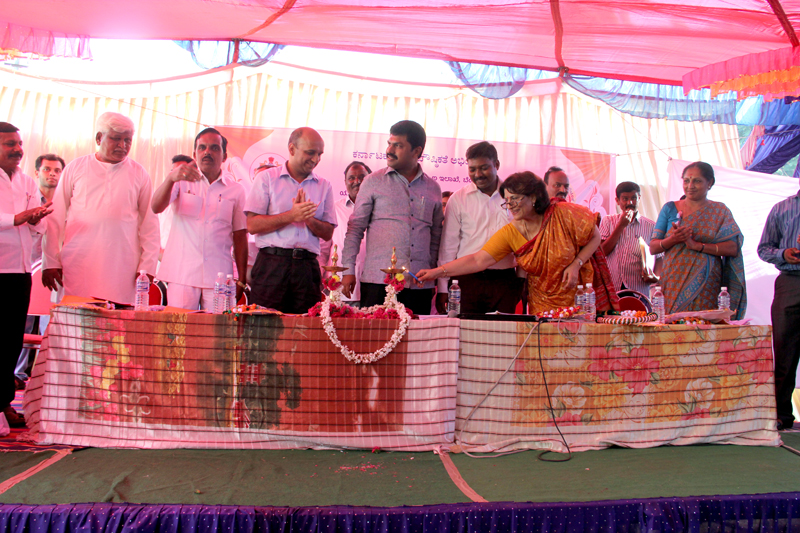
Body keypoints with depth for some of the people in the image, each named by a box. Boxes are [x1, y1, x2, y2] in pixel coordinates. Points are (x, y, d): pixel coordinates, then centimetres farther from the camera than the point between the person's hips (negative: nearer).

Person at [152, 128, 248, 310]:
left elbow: (240, 237, 9)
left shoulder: (236, 190, 9)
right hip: (181, 275, 0)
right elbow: (156, 208, -8)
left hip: (219, 278, 0)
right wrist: (171, 178, -26)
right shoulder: (181, 181, 9)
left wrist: (241, 280, 5)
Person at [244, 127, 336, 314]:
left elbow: (328, 233, 10)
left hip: (307, 266, 2)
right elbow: (252, 225, -4)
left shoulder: (324, 186, 14)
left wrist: (308, 218, -8)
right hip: (272, 264, -2)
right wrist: (292, 216, -11)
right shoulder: (266, 178, 6)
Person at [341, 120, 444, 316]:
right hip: (378, 280, -2)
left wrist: (433, 276, 13)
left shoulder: (433, 188, 12)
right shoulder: (374, 181, 5)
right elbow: (355, 228, 5)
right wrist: (349, 270, -2)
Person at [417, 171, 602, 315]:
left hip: (579, 298, -2)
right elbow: (478, 260, -16)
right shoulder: (510, 233, -8)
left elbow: (595, 236, 0)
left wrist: (576, 264, -15)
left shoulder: (564, 213, -13)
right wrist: (437, 272, -25)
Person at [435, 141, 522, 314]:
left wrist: (524, 281, 8)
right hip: (468, 280, -1)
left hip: (505, 280, 1)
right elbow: (448, 245, 4)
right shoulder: (458, 199, 3)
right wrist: (443, 289, 1)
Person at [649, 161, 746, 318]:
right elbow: (653, 247, 5)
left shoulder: (720, 211, 9)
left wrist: (697, 245, -14)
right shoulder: (670, 208, 10)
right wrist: (673, 239, -14)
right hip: (675, 283, 1)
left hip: (707, 285, 0)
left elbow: (733, 248, -3)